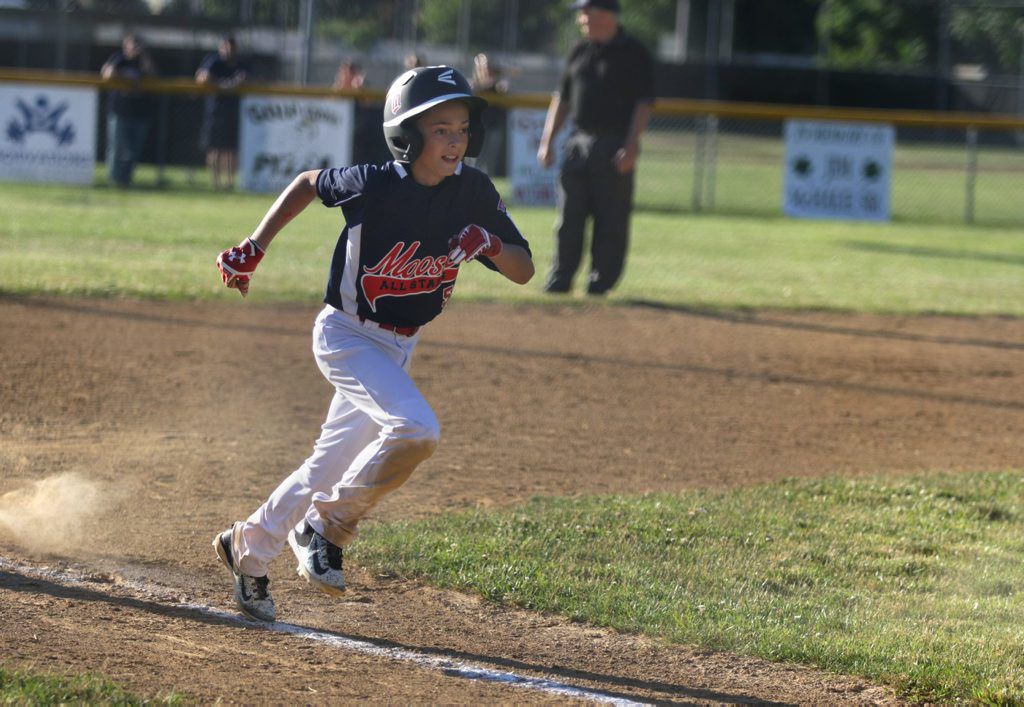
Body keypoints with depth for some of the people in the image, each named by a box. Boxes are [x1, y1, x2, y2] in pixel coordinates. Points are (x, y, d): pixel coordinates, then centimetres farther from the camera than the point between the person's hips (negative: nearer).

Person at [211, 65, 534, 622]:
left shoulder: (473, 191, -9)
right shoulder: (375, 185, -20)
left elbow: (524, 272, -4)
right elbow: (308, 183, 0)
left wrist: (490, 244, -24)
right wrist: (254, 246, -3)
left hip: (397, 347, 6)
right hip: (346, 335, -6)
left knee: (332, 465, 14)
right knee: (415, 430, -27)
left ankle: (248, 547, 34)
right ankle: (327, 528, -8)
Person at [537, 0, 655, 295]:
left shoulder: (634, 54, -4)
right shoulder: (580, 52, 14)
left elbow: (643, 104, -9)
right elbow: (563, 99, 19)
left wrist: (630, 146, -18)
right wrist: (547, 140, 11)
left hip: (614, 147, -6)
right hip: (578, 144, 6)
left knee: (611, 222, -2)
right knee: (569, 220, 5)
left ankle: (600, 285, 3)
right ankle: (558, 284, 9)